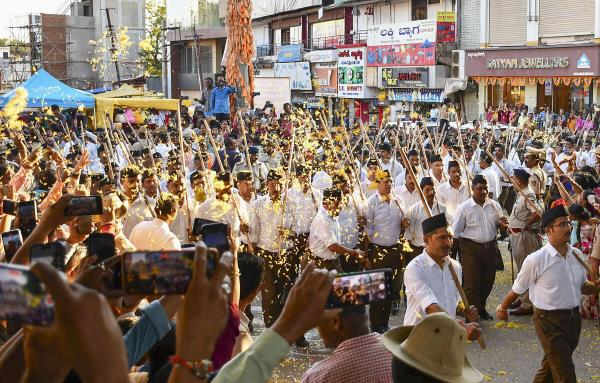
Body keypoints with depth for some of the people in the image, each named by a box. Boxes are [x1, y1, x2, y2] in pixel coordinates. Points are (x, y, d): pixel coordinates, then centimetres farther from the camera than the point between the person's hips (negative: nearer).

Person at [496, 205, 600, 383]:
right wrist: (502, 308, 12)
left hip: (574, 317, 6)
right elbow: (517, 289, -2)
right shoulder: (536, 260, -17)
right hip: (550, 321, -6)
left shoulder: (577, 255, 1)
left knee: (551, 367, 21)